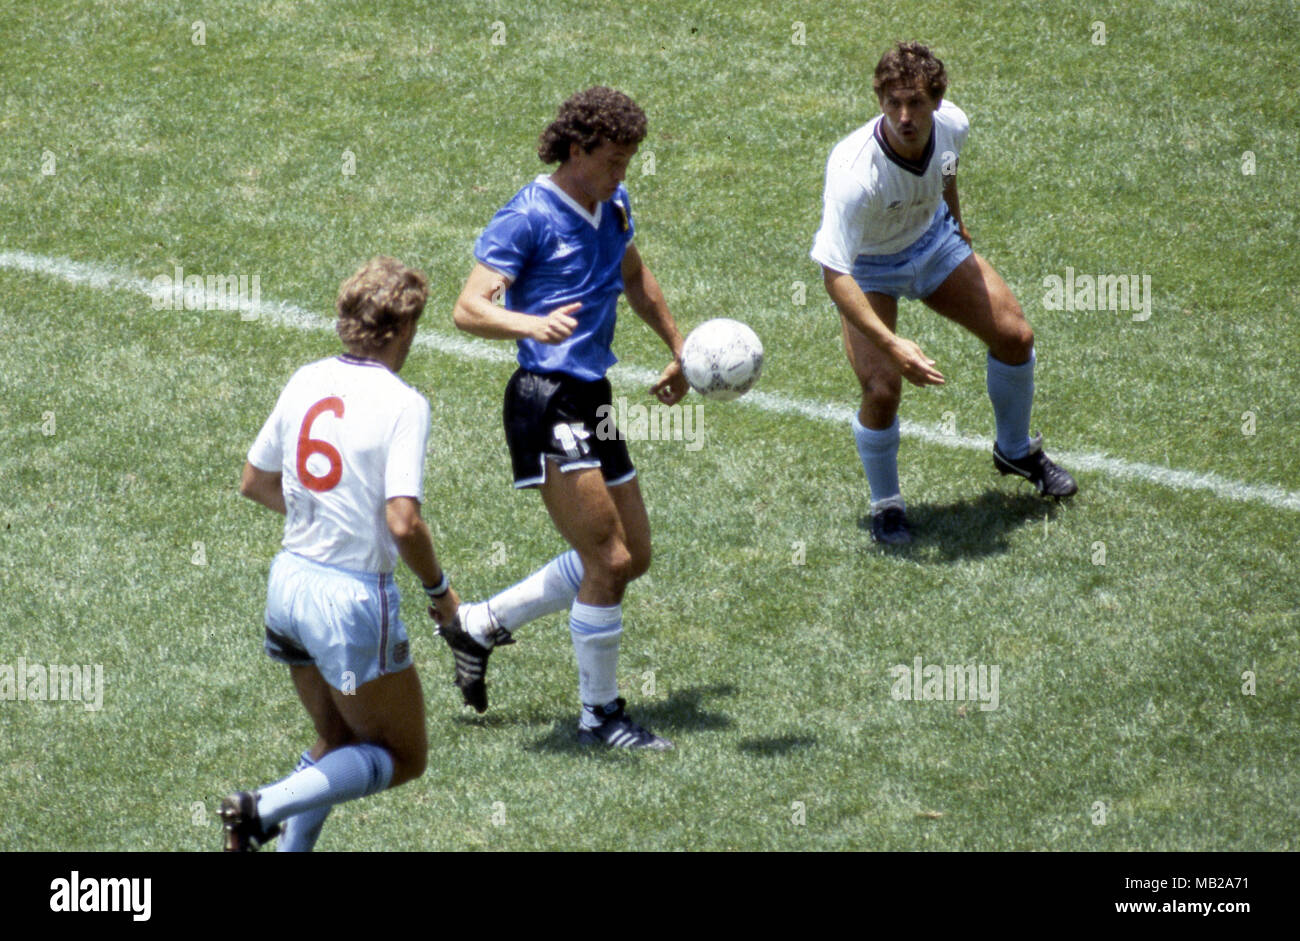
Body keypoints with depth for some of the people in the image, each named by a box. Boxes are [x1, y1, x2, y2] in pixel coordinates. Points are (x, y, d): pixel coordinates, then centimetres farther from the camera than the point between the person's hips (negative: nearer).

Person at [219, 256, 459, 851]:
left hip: (289, 579, 7)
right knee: (403, 757, 8)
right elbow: (403, 523, -23)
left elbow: (254, 483, 13)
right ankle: (267, 808, -10)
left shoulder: (306, 381, 3)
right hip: (353, 597, -7)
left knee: (338, 745, 23)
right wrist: (439, 590, -6)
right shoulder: (403, 404, -16)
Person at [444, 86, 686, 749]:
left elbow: (635, 280, 31)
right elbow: (468, 309, -20)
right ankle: (600, 714, 3)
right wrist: (531, 324, -39)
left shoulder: (614, 204, 12)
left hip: (592, 398, 9)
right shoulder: (527, 216, -13)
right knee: (608, 558, -12)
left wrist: (680, 351, 35)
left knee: (633, 556, 14)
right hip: (547, 401, -9)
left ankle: (480, 626, 25)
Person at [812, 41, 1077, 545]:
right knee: (882, 389, -20)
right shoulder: (854, 172, -42)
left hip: (933, 240, 5)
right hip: (868, 267, -5)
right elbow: (834, 275, -41)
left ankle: (1016, 450, 32)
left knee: (1014, 335, 3)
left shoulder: (950, 124, -24)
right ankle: (885, 505, 8)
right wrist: (891, 344, -47)